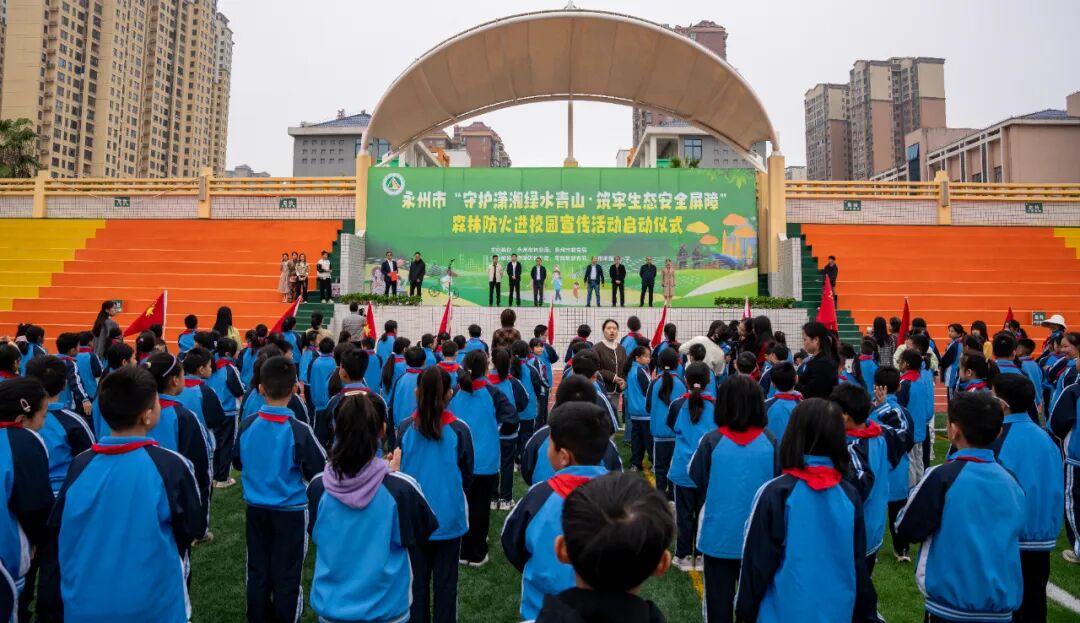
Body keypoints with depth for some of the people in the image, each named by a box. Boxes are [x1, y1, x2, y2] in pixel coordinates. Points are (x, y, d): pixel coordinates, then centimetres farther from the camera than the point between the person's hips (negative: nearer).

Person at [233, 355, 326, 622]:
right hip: (291, 510, -4)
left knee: (257, 572, 18)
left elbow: (237, 463, 8)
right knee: (286, 576, 9)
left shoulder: (247, 425, -8)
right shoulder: (299, 430, -22)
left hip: (256, 508, 4)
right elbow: (320, 471, -14)